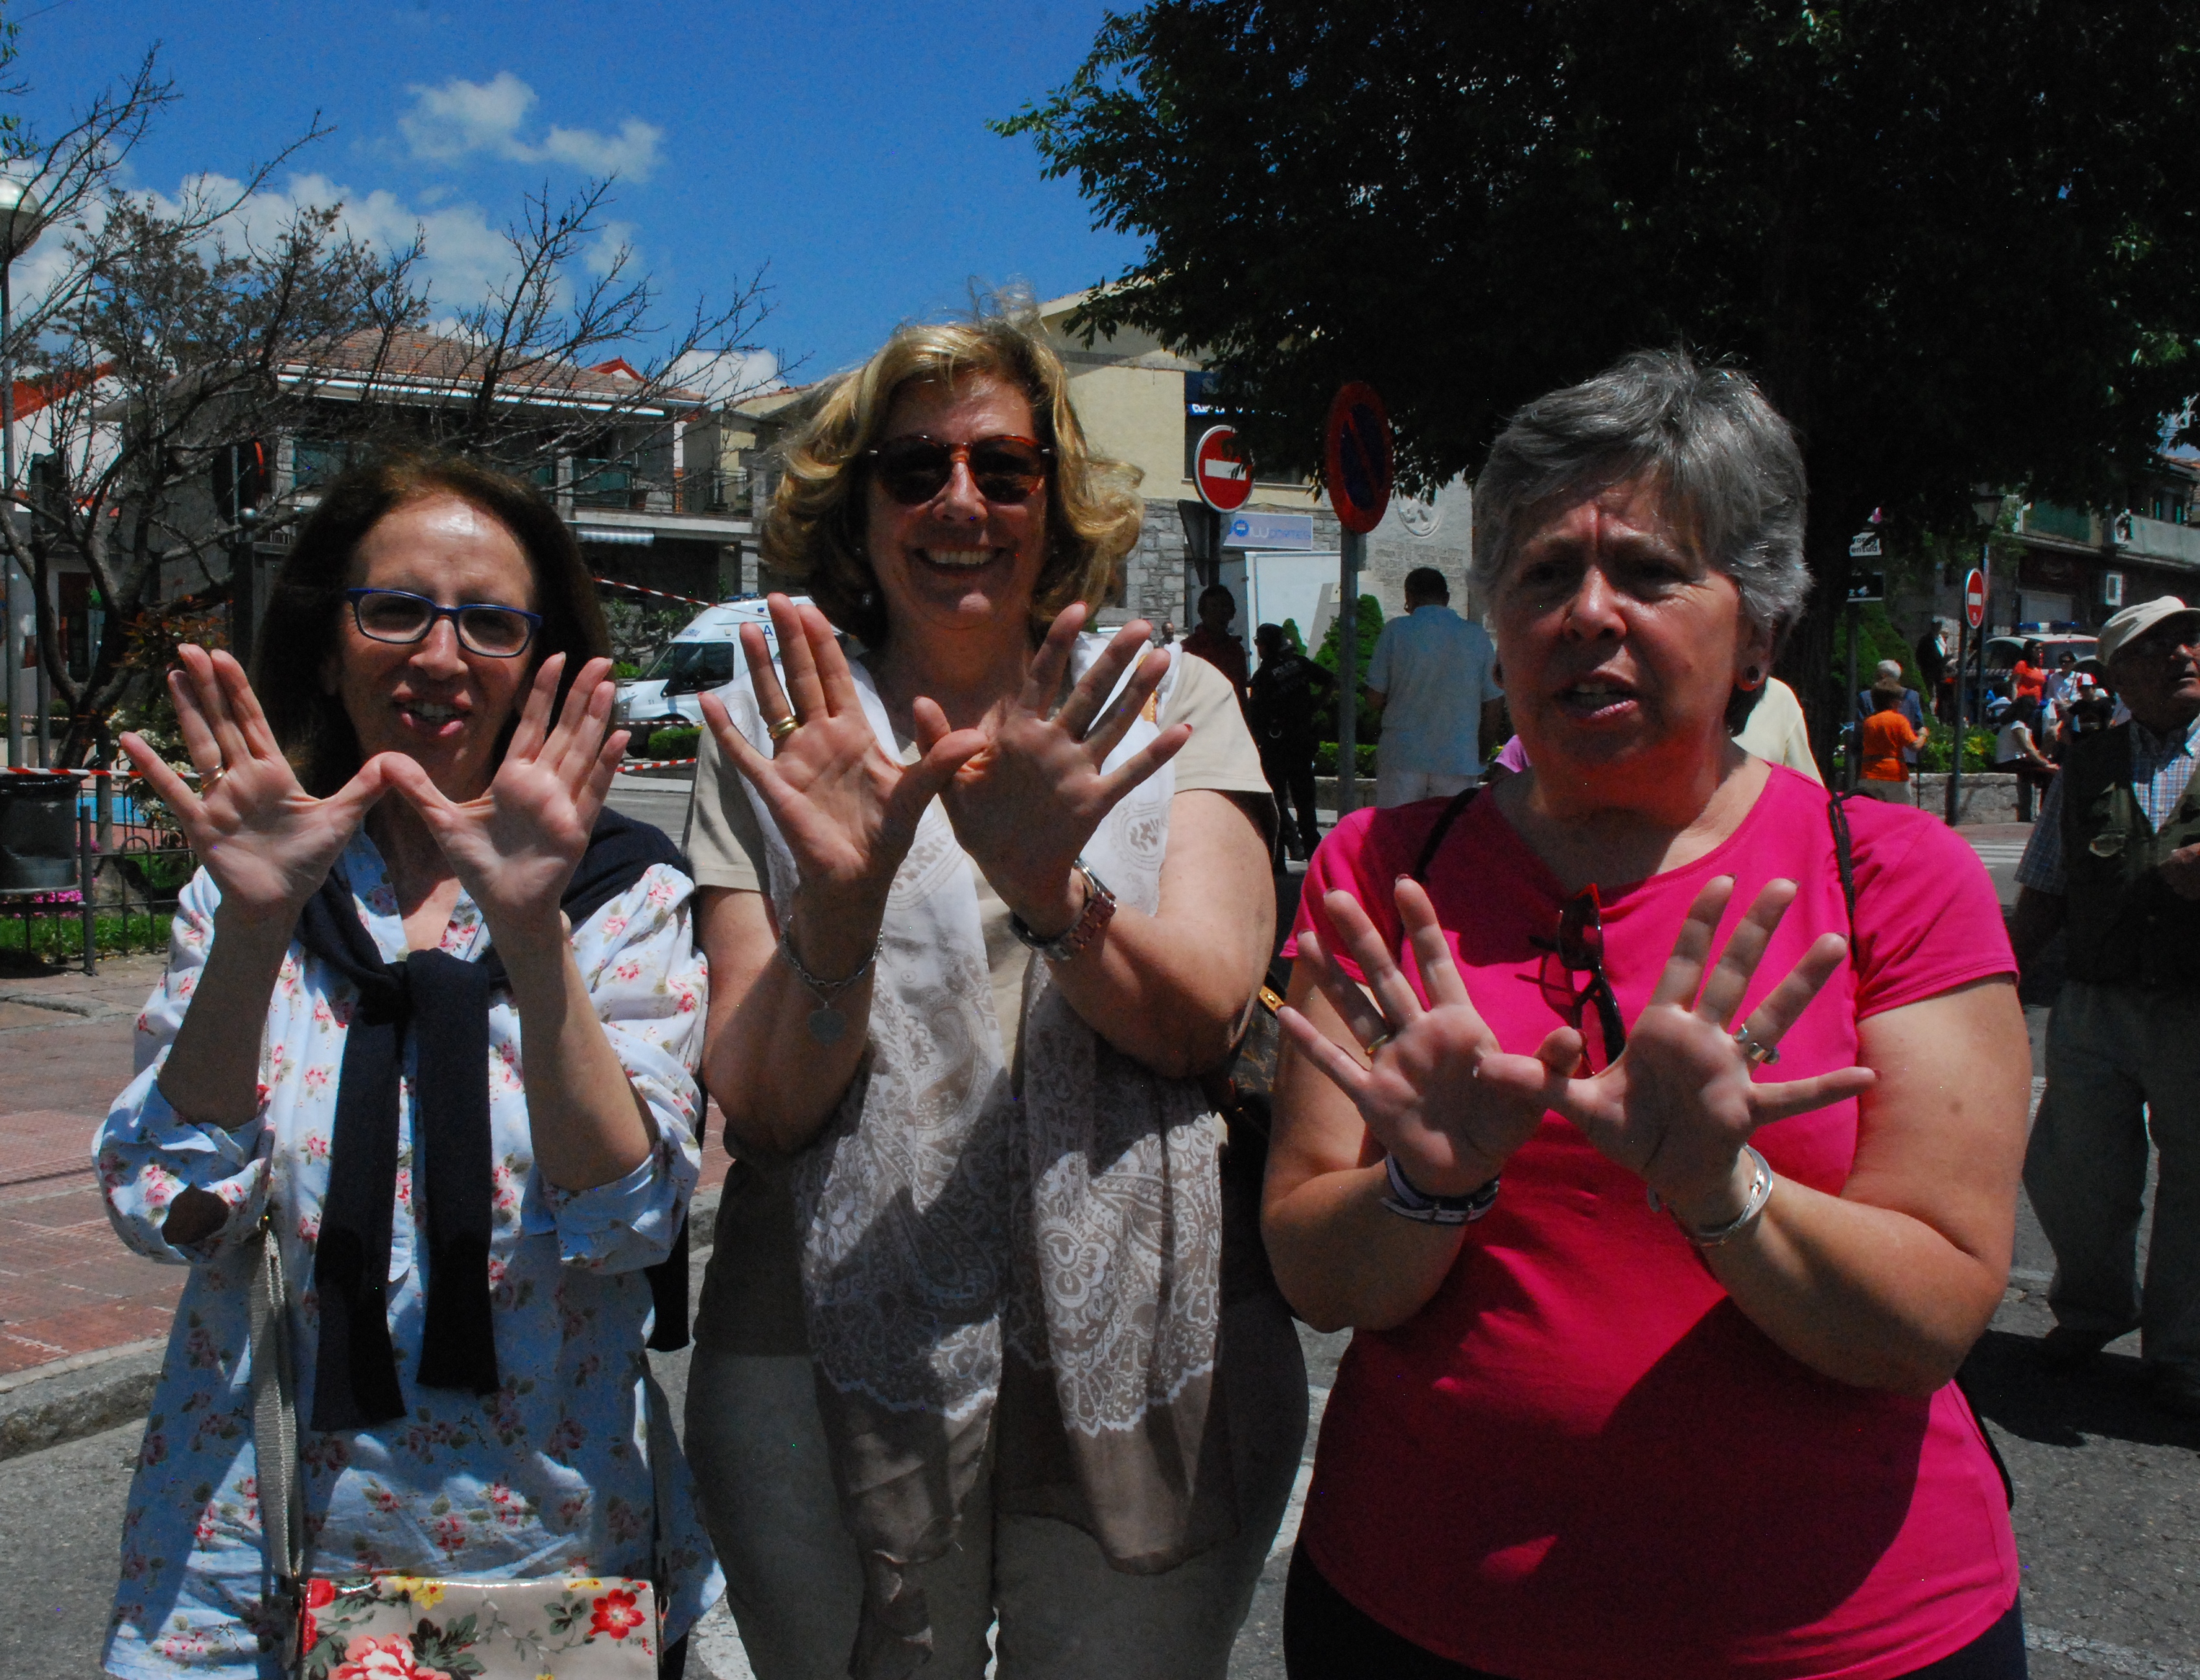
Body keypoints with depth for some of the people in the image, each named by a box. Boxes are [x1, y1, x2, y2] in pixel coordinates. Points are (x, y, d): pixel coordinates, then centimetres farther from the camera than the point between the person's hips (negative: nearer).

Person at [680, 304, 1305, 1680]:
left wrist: (1049, 886, -28)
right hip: (838, 1358, 0)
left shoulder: (1168, 703, 2)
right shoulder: (778, 735, 0)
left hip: (1146, 1348, 1)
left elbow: (1203, 1015, -10)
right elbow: (761, 1105, -7)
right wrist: (838, 901, -25)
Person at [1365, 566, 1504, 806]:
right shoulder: (1478, 637, 2)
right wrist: (1480, 754, 16)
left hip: (1402, 753, -1)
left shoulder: (1396, 630, -2)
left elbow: (1375, 697, -2)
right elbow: (1493, 703, 4)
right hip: (1458, 759, 1)